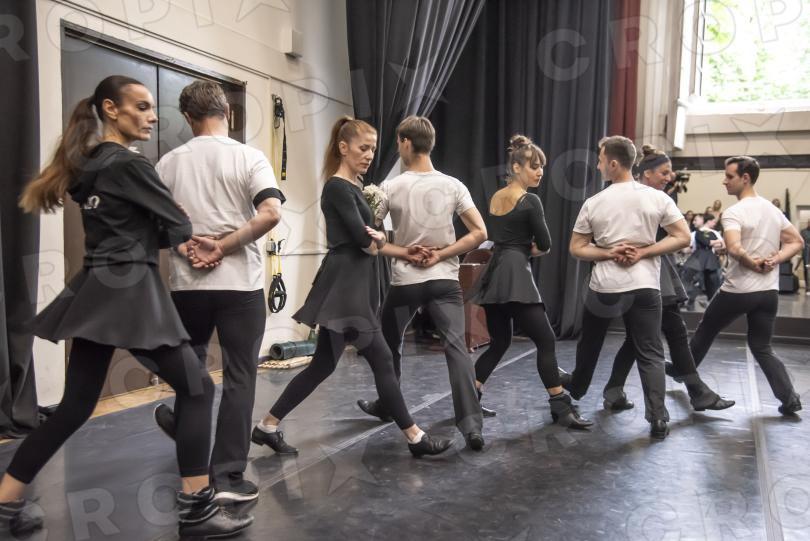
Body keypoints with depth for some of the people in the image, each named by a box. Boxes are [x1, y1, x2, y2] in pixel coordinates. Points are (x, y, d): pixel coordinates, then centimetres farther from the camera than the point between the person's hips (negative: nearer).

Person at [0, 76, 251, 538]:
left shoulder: (87, 165, 16)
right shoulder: (130, 165, -11)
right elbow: (179, 229, -5)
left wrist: (158, 233, 4)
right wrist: (172, 233, 16)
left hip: (97, 289, 9)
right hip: (131, 291, -9)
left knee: (76, 404, 15)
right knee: (198, 389, -1)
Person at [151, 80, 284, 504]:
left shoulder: (170, 162, 5)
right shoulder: (249, 157, -4)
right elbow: (271, 213, -18)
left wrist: (190, 241, -2)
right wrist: (224, 246, -12)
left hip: (186, 282, 3)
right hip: (240, 283, -2)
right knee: (239, 377, 4)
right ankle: (228, 475, 6)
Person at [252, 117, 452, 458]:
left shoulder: (354, 187, 18)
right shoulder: (338, 187, -11)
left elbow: (373, 239, 15)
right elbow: (362, 238, -19)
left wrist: (375, 238, -8)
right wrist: (376, 240, 3)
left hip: (354, 285, 10)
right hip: (345, 285, -10)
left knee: (323, 364, 12)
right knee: (381, 359, -4)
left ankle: (268, 426, 20)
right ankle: (415, 437, 6)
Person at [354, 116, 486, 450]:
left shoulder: (390, 188, -6)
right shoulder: (453, 186, -2)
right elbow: (479, 233, -4)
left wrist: (404, 254, -1)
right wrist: (440, 256, -4)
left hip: (404, 282, 0)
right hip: (445, 281, 1)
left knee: (389, 345, 20)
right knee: (456, 347, -3)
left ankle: (385, 407, 37)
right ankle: (471, 424, -12)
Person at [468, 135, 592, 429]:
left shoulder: (496, 198, 14)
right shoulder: (530, 201, -10)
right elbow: (545, 245, -6)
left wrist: (524, 248, 9)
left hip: (494, 273, 8)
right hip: (515, 275, -8)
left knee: (499, 342, 16)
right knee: (546, 341, -2)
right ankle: (561, 408, 2)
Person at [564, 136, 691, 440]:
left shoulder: (594, 203, -3)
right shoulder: (657, 198, -2)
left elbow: (576, 248, 0)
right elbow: (683, 237, -3)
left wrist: (609, 253, -6)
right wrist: (642, 253, -6)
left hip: (605, 287, 0)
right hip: (645, 286, 0)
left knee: (589, 342, 22)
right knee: (650, 354, 4)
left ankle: (577, 387, 43)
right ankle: (658, 420, -2)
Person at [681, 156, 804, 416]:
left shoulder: (734, 212, -15)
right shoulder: (774, 210, 10)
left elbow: (734, 249, -30)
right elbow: (797, 242, 14)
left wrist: (753, 263, -11)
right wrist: (773, 262, 0)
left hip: (737, 291, -6)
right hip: (768, 292, 6)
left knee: (705, 332, 16)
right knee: (762, 347, 14)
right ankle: (790, 399, 3)